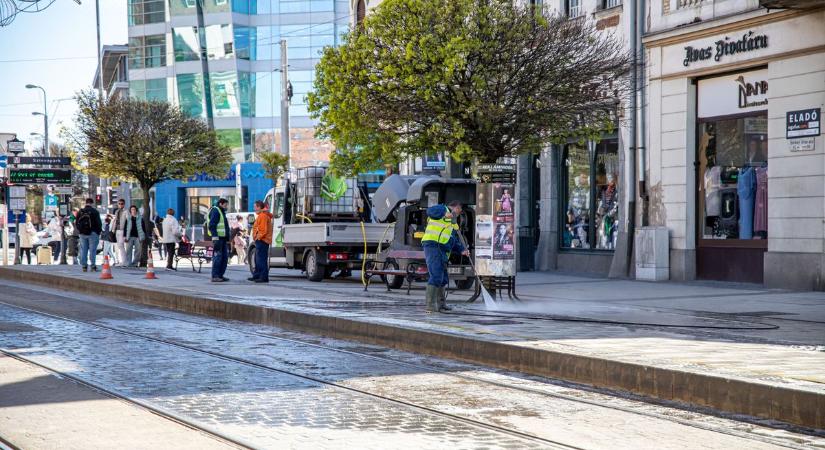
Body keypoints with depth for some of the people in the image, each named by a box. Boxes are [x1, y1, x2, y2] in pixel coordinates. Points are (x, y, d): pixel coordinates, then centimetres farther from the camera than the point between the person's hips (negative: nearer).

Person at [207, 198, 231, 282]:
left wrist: (227, 239, 26)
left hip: (223, 238, 10)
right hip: (218, 237, -10)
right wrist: (215, 238, -24)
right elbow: (211, 226, -18)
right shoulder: (215, 211, -9)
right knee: (217, 257, -10)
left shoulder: (222, 212, 22)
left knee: (225, 257, 9)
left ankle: (220, 275, 15)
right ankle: (215, 276, -9)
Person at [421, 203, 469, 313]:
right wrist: (445, 214, -27)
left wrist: (462, 249, 7)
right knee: (436, 277, -17)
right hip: (433, 246, -10)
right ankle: (430, 306, -20)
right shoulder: (443, 209, 4)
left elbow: (455, 240, 23)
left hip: (442, 252, 10)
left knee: (443, 279, 15)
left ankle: (441, 304, 25)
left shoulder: (452, 222, 30)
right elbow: (430, 211, -18)